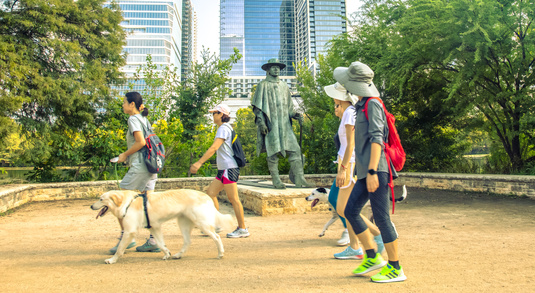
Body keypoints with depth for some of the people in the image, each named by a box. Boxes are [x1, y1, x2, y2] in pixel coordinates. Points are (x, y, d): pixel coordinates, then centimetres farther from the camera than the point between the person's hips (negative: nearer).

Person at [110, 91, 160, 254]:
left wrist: (125, 155, -7)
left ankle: (125, 237, 1)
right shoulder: (144, 119, 18)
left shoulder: (133, 119, -7)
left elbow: (141, 142, -18)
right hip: (150, 166, 9)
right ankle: (153, 242, 9)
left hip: (139, 167, -9)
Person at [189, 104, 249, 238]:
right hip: (224, 169, 10)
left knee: (233, 199, -6)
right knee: (210, 193, 9)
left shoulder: (223, 129, -11)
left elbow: (214, 148, -22)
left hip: (229, 168, -10)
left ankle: (242, 229, 2)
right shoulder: (225, 128, 20)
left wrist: (199, 163, -26)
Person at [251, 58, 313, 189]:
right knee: (273, 153, -3)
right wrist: (261, 123, -12)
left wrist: (295, 114, 3)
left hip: (285, 124, 5)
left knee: (295, 150, -3)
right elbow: (257, 107, -1)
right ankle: (276, 181, 6)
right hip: (270, 125, -5)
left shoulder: (284, 86, 19)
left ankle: (300, 180, -1)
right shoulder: (263, 85, 4)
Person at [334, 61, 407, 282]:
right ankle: (373, 258, 17)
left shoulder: (373, 105, -10)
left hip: (376, 171, -10)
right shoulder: (362, 106, 19)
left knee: (381, 218, -4)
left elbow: (376, 139, -19)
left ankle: (395, 268, 8)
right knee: (350, 211, 9)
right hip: (365, 172, 10)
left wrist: (372, 171, -25)